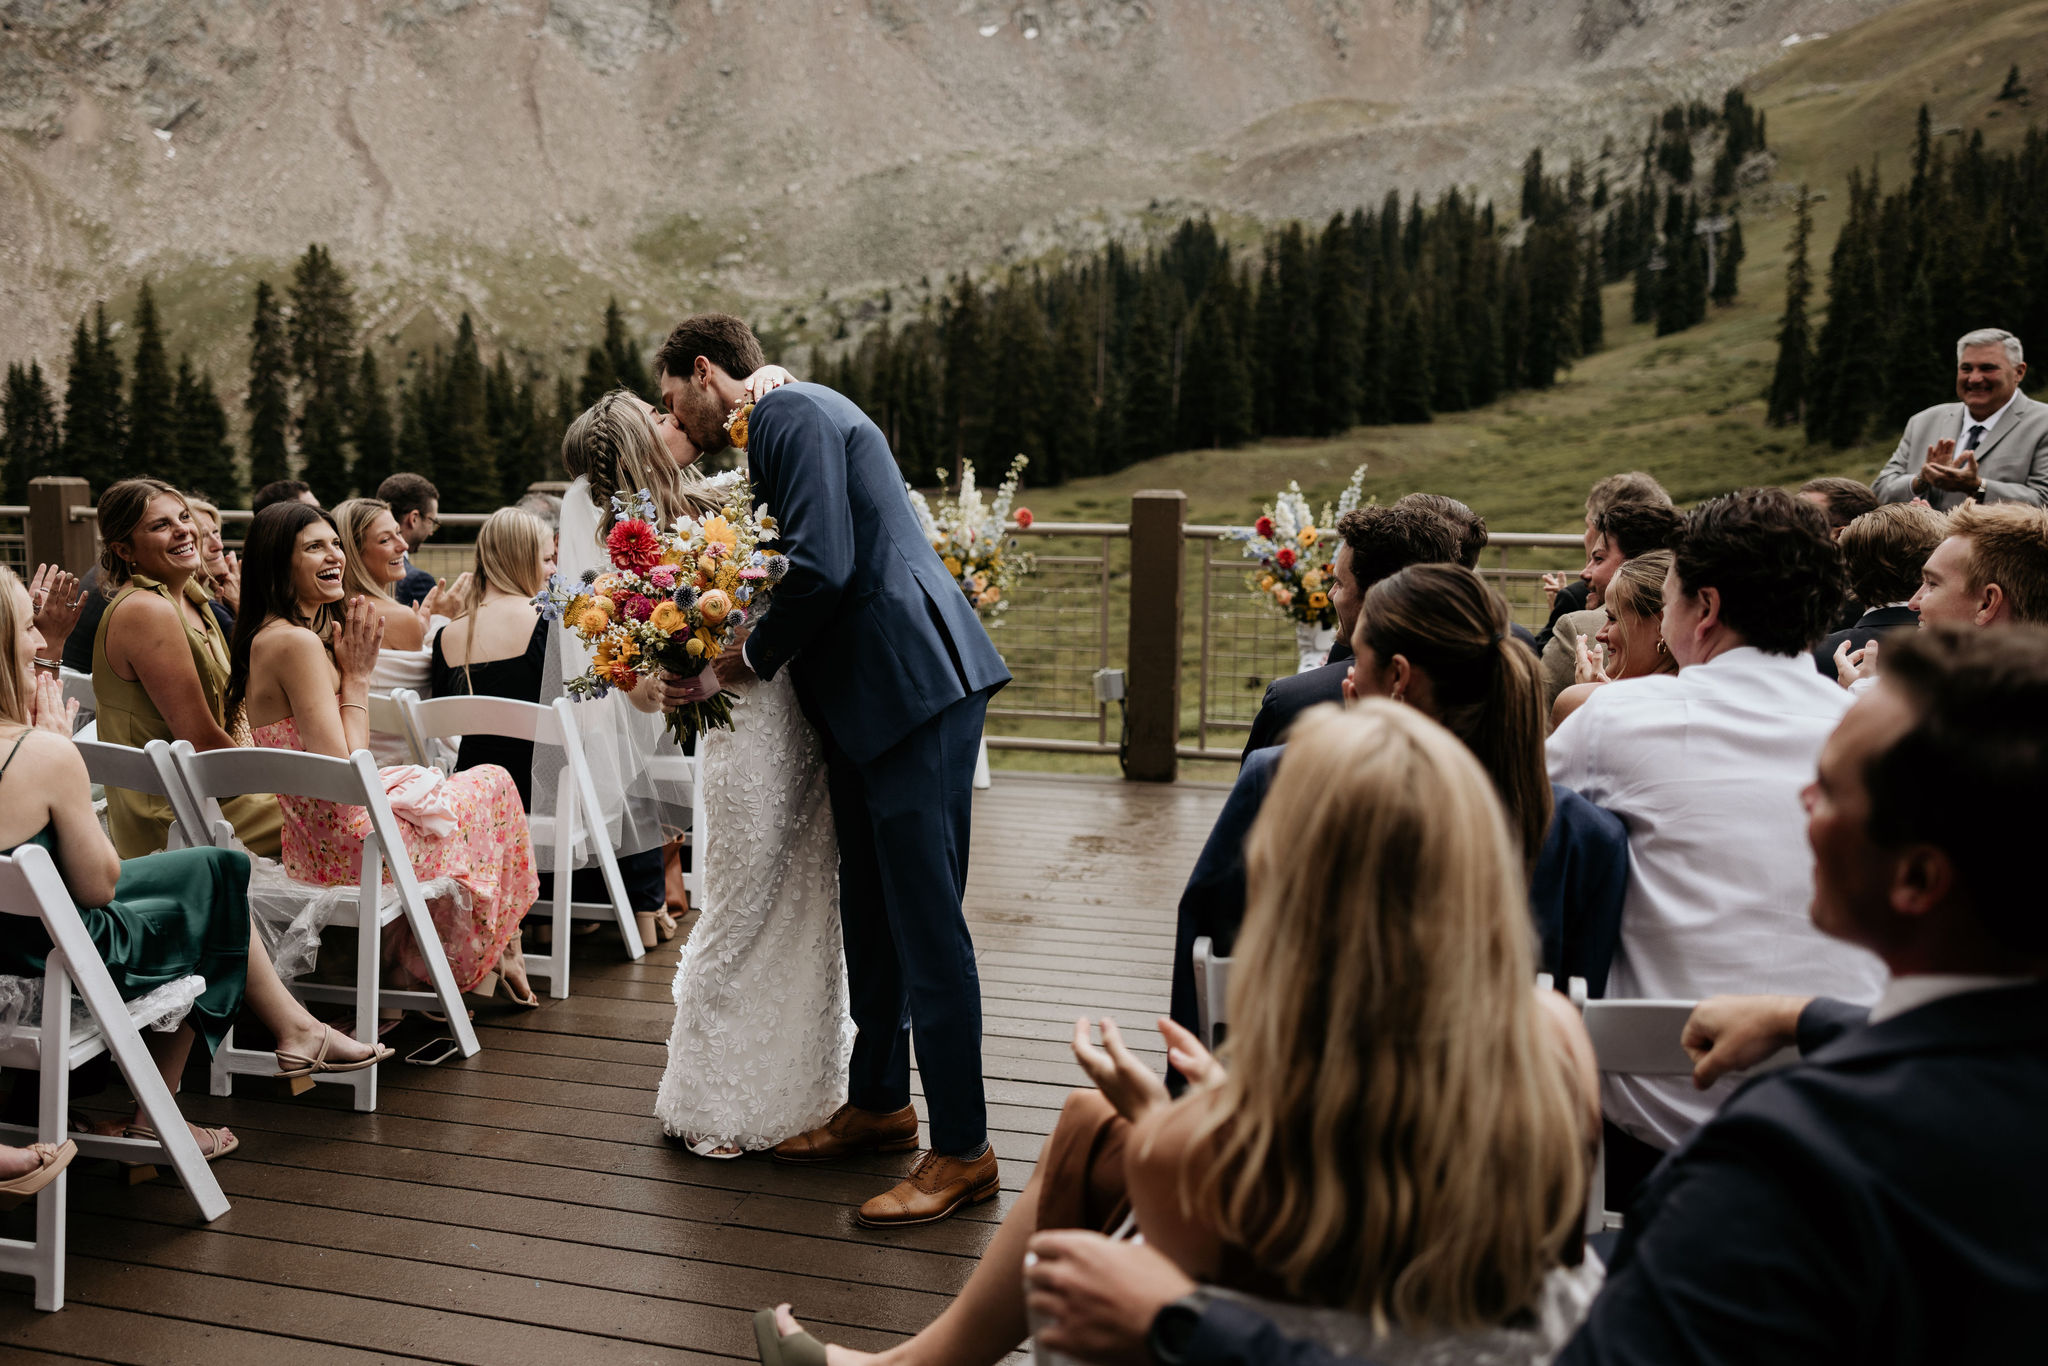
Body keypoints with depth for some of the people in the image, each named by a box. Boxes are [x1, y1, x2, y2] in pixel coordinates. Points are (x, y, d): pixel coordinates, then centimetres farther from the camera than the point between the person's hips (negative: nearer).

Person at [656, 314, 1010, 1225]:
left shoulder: (792, 413, -10)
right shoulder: (779, 425, 22)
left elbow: (822, 568, -21)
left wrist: (739, 666, -8)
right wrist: (724, 663, 10)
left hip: (914, 685, -11)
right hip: (866, 699, 11)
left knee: (925, 920, -7)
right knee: (869, 911, 18)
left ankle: (963, 1151, 0)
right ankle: (879, 1103, 32)